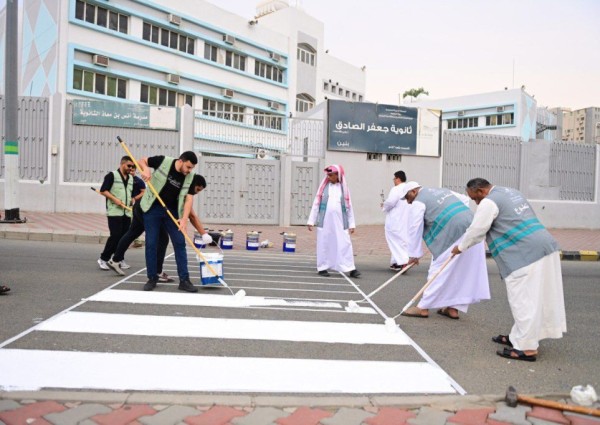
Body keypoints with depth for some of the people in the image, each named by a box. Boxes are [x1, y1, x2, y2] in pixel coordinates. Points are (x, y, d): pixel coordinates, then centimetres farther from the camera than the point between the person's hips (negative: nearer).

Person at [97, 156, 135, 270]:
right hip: (114, 212, -7)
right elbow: (103, 190, -8)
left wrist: (132, 200, 12)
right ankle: (103, 259, 0)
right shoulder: (112, 175, -4)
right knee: (115, 236, -12)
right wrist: (115, 199, -17)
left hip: (127, 213, 7)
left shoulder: (131, 178, 17)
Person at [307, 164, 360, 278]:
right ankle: (322, 268, 13)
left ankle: (351, 269, -1)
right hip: (324, 221, 0)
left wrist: (351, 224, 4)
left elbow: (349, 207, 8)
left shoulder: (343, 188, 8)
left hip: (340, 222, 0)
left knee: (344, 244, -3)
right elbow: (316, 204, 6)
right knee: (323, 244, 3)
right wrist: (311, 221, 2)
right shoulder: (324, 187, 6)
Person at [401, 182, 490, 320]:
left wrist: (414, 254, 3)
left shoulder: (419, 202, 0)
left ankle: (423, 307, 6)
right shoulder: (442, 191, 25)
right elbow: (465, 199, 32)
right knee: (464, 271, 11)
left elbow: (415, 229, -1)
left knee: (440, 270, -1)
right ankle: (453, 309, 18)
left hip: (454, 234, -8)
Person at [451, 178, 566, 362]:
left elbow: (476, 231, -3)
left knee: (523, 300, -5)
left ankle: (526, 348, -1)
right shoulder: (512, 192, 22)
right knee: (531, 298, 15)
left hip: (526, 255, -10)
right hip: (545, 247, 10)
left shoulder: (489, 202, -8)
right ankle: (519, 337, 27)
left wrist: (460, 247, 15)